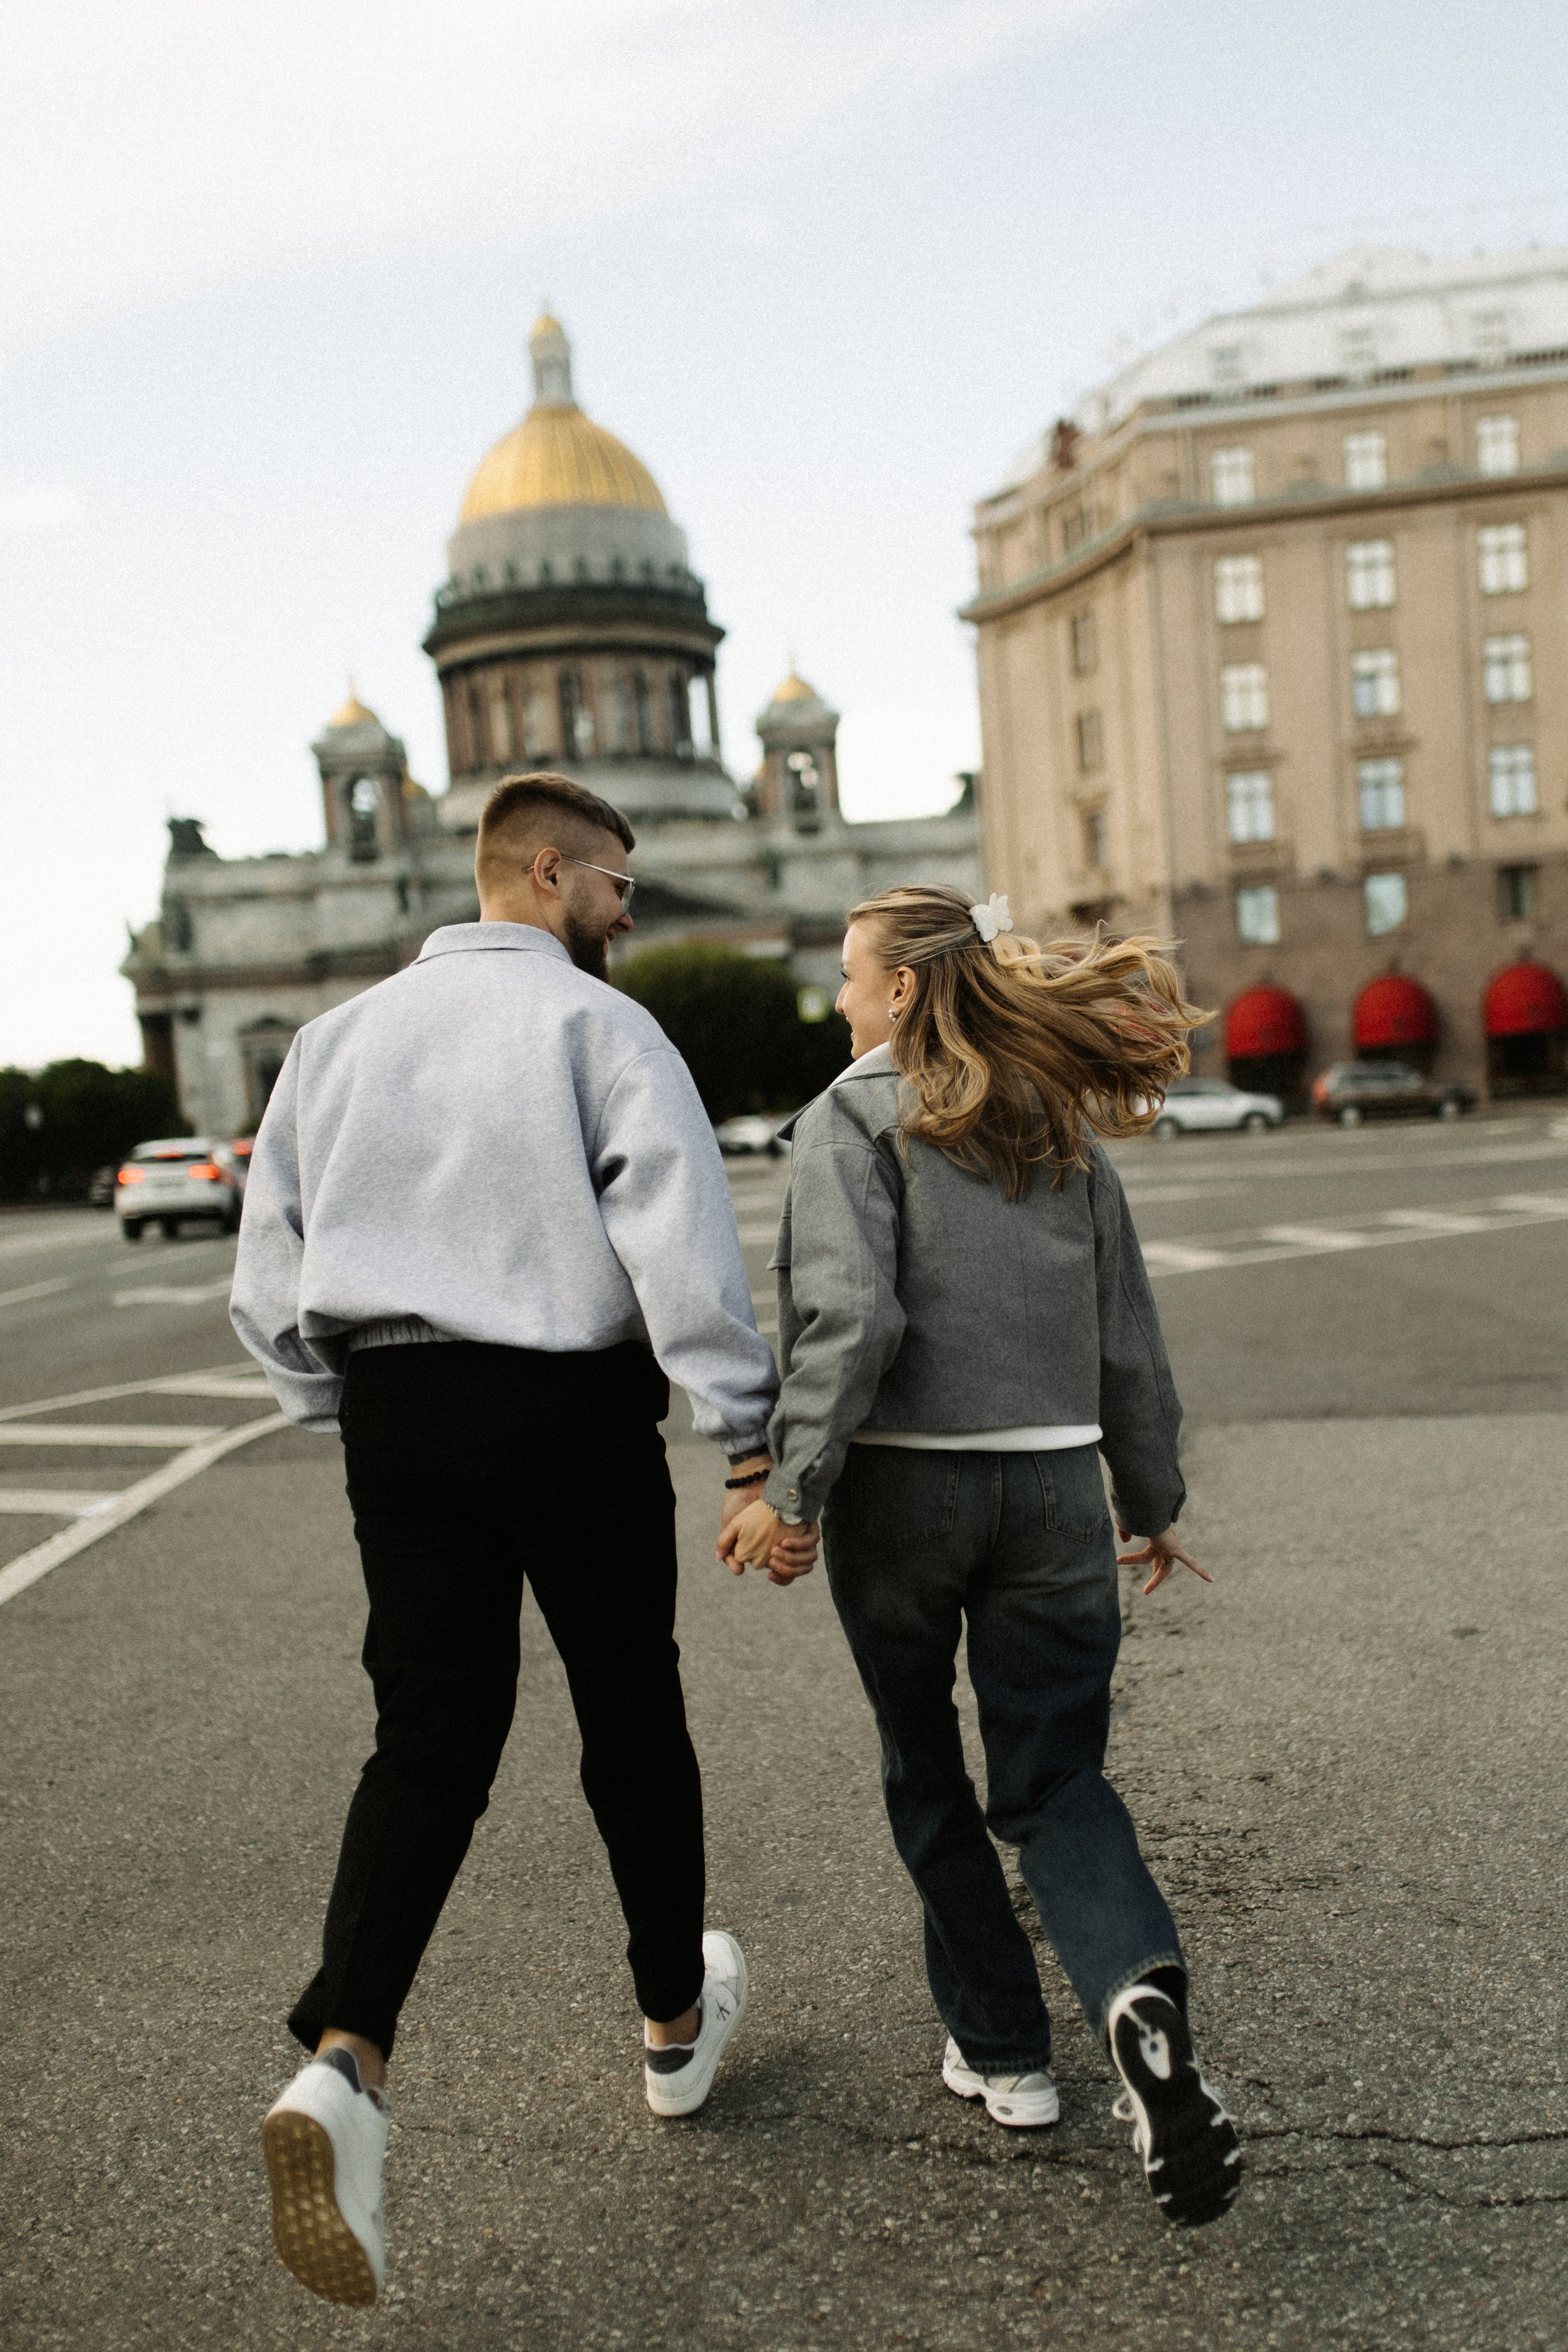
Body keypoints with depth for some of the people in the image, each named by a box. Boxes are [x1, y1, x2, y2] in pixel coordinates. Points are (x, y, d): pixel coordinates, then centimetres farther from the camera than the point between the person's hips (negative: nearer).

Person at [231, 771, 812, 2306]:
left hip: (396, 1409, 4)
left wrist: (340, 1412, 19)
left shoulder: (342, 1033, 10)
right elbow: (683, 1243, -17)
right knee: (632, 1719, 13)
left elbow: (269, 1269, 11)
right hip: (571, 1404, -4)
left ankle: (341, 2062, -13)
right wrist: (748, 1442, -16)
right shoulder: (597, 1024, -7)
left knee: (430, 1736, 6)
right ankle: (677, 2022, 31)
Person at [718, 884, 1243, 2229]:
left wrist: (790, 1489, -13)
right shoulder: (1065, 1131, 9)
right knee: (1057, 1781, 9)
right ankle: (1139, 1994, -18)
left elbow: (850, 1319, -19)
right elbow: (1130, 1337, 12)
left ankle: (1001, 2050, 24)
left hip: (901, 1486, -3)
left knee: (927, 1776, 16)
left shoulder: (853, 1117, -5)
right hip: (1055, 1487, 3)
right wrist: (1153, 1502, 21)